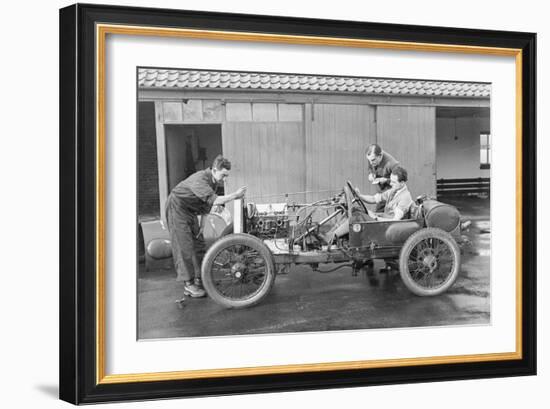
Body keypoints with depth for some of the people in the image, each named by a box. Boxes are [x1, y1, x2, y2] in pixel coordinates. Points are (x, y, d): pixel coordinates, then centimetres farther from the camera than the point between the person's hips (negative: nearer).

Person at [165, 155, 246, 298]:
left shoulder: (214, 181, -2)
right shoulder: (200, 179, -31)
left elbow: (207, 204, 7)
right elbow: (213, 200, -42)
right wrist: (235, 195, -40)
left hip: (190, 211, 9)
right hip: (177, 207, -9)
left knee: (199, 243, 6)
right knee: (185, 246, -11)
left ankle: (199, 279, 15)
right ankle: (189, 285, -8)